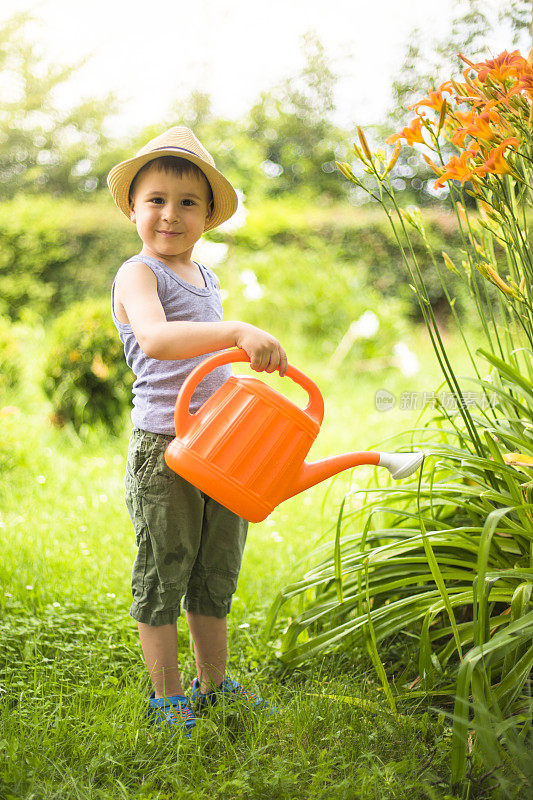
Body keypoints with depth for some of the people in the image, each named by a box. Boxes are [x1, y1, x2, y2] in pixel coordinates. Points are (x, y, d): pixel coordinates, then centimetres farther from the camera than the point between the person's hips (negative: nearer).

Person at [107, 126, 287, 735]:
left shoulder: (205, 277, 14)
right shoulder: (138, 275, -11)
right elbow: (156, 338, -34)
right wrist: (238, 333, -45)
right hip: (163, 446, -7)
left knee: (217, 570, 16)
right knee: (163, 571, 4)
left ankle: (214, 683, 32)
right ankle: (166, 696, 18)